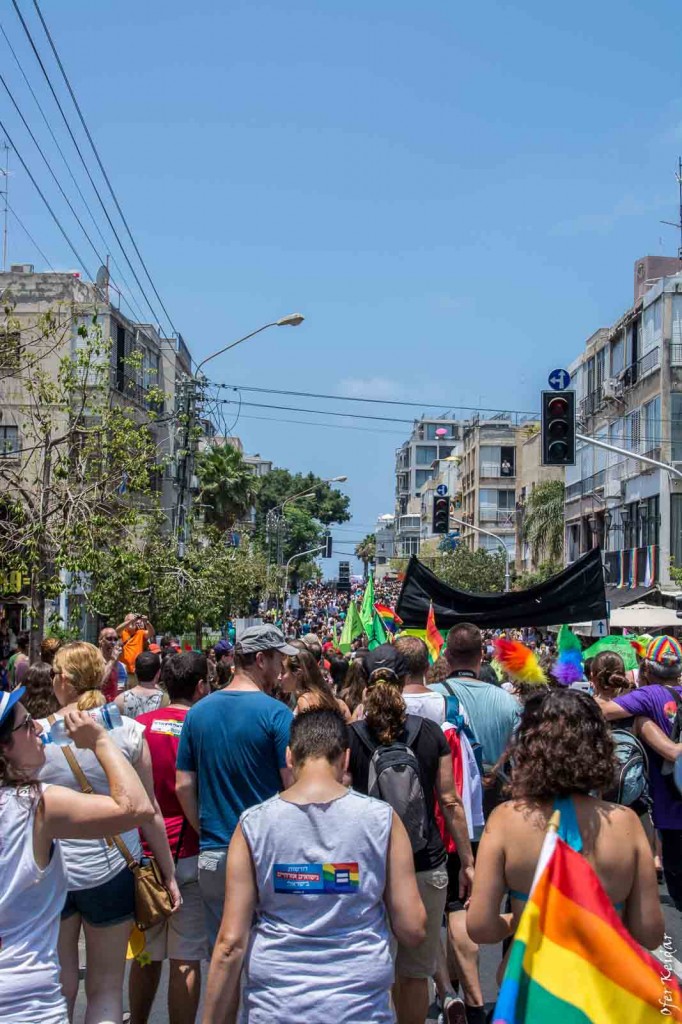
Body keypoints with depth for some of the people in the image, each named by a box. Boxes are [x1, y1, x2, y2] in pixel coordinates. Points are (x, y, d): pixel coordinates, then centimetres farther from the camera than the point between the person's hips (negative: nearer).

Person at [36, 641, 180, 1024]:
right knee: (106, 987, 14)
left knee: (58, 989, 16)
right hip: (111, 871, 0)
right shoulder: (129, 731, -7)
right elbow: (148, 811, -2)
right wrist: (169, 874, 7)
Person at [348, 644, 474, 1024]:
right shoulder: (431, 733, -3)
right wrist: (468, 861, 9)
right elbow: (451, 801, 0)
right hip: (426, 865, 1)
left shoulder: (350, 736, -8)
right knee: (416, 973, 15)